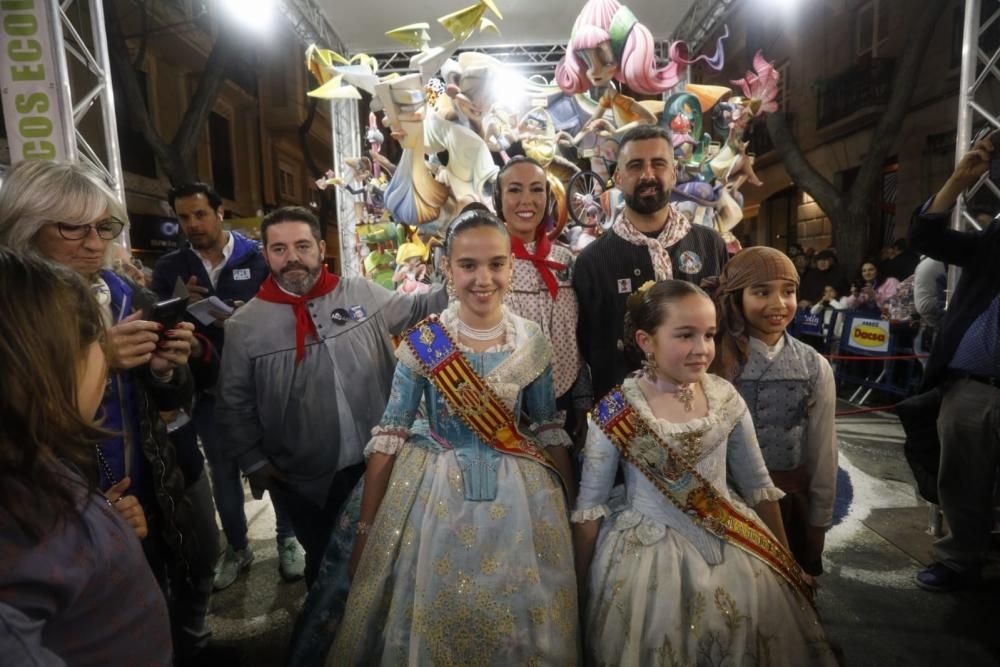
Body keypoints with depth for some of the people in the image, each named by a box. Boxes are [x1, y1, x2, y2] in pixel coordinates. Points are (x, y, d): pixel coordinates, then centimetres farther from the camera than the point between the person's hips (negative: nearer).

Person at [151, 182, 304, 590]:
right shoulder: (170, 267, 5)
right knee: (223, 470, 15)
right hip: (207, 386, 3)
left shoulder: (257, 258, -4)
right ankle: (237, 547, 34)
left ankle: (288, 539, 29)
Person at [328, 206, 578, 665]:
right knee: (436, 626, 15)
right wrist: (366, 528, -5)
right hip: (436, 497, -1)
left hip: (519, 500, 2)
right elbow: (389, 436, -7)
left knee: (524, 628, 17)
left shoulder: (533, 342, -5)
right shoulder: (421, 343, -11)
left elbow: (549, 431, 4)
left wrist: (572, 511, 8)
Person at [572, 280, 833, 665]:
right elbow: (590, 507, -8)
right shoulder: (616, 412, -17)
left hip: (732, 551, 4)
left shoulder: (725, 398, -6)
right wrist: (582, 585, -3)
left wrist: (785, 562, 11)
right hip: (648, 557, -3)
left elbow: (758, 486, 5)